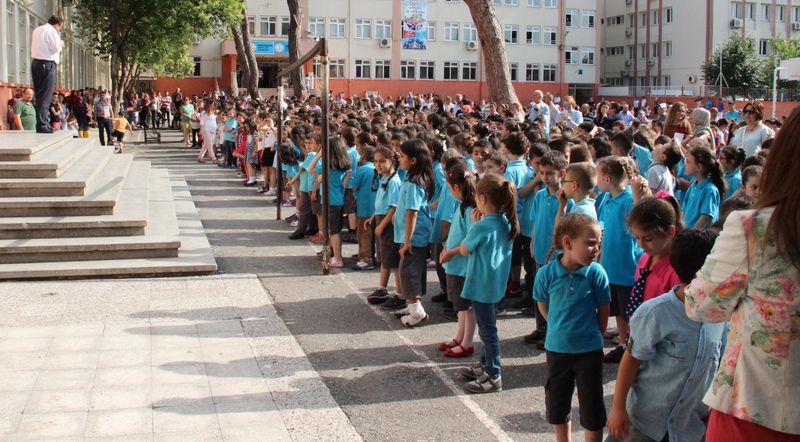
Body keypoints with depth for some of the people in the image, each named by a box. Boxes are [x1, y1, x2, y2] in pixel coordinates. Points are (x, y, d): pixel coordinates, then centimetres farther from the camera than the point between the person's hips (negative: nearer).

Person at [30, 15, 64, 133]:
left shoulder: (37, 30, 18)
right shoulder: (51, 30, -8)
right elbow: (56, 48, -16)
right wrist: (61, 44, 5)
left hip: (35, 61, 9)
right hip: (47, 63, -9)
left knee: (39, 94, 13)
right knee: (46, 95, -9)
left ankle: (43, 121, 18)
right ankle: (42, 124, -14)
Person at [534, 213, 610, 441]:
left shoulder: (596, 273, -16)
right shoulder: (546, 273, -13)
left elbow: (603, 312, -4)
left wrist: (592, 335, 4)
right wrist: (561, 328, 6)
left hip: (589, 350, -2)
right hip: (557, 348, 2)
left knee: (592, 409, 6)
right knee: (557, 405, 18)